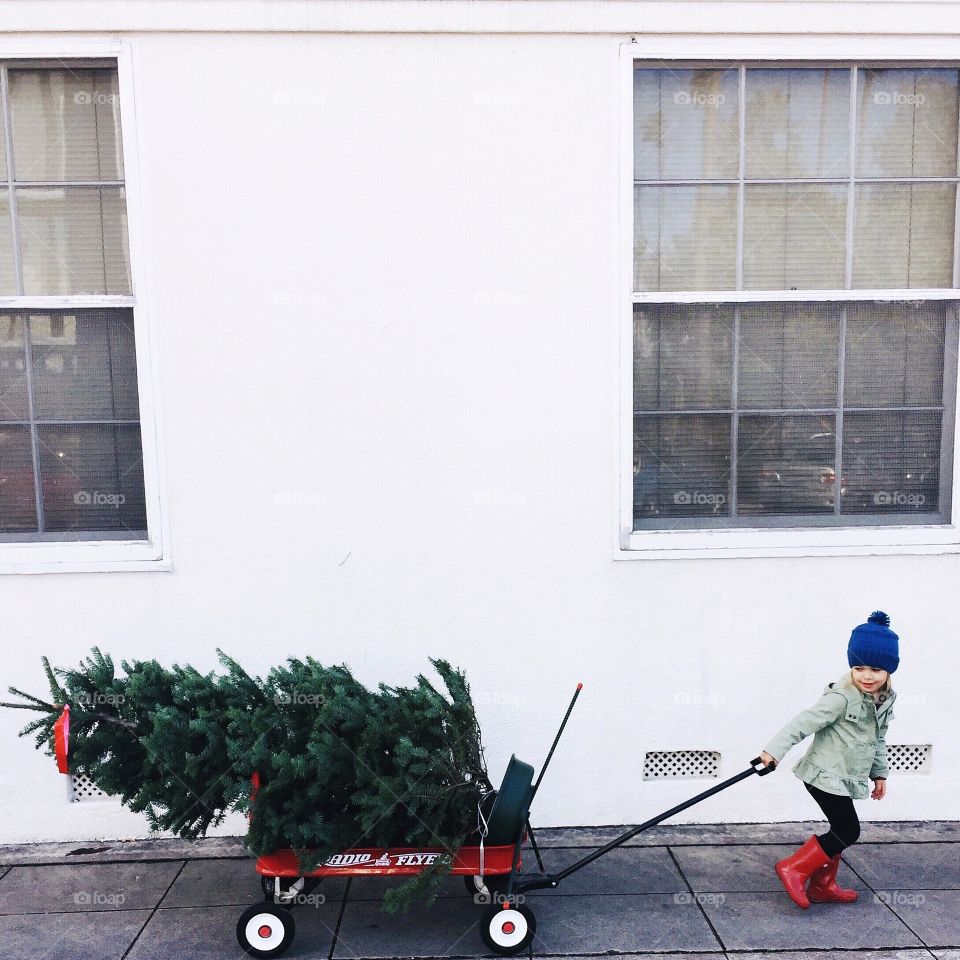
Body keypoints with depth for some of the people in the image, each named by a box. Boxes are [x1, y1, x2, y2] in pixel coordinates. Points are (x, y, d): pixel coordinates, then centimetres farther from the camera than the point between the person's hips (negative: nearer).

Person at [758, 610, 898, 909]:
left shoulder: (885, 700, 5)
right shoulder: (841, 698, -23)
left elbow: (878, 739, 20)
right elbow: (804, 722, -25)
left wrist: (879, 773, 23)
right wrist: (775, 749, -28)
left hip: (844, 778, 9)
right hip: (825, 775, -9)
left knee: (842, 831, 16)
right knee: (848, 831, -9)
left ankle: (822, 886, 31)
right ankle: (794, 869, 0)